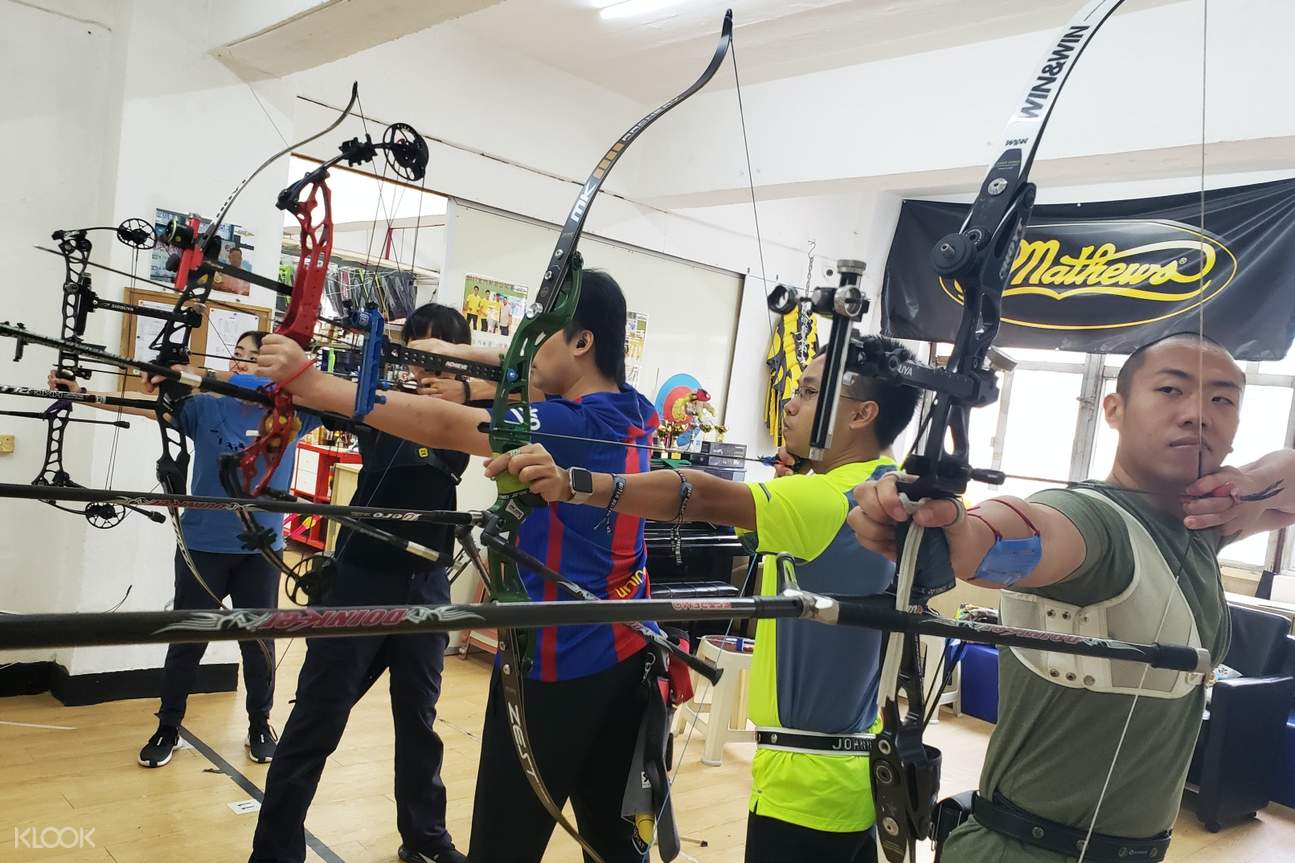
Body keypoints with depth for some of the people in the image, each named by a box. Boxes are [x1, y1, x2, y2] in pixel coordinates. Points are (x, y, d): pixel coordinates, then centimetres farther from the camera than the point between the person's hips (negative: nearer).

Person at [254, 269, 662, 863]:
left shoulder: (574, 426, -21)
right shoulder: (633, 413, 4)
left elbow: (441, 426, -26)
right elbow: (536, 377, 19)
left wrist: (308, 381, -24)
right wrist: (461, 352, 13)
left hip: (559, 666, -9)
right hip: (625, 656, 9)